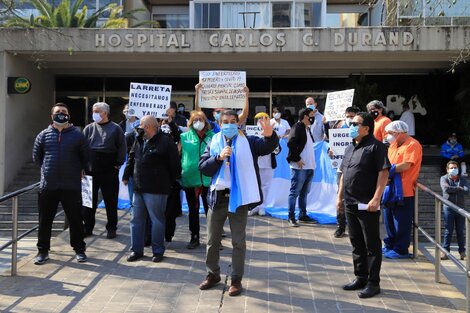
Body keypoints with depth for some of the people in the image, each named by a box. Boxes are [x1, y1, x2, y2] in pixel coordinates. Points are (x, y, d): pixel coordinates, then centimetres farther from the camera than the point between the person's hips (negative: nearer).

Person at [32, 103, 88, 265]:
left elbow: (85, 157, 8)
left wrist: (76, 171, 7)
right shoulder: (44, 135, 5)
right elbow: (36, 157, 15)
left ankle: (79, 249, 20)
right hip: (47, 186, 2)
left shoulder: (77, 135, 0)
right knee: (45, 220, 8)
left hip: (72, 186, -2)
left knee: (75, 219, 6)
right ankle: (43, 250, 22)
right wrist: (48, 169, 10)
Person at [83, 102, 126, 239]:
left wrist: (118, 164, -6)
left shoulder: (115, 128, 0)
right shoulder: (89, 128, 9)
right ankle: (88, 227, 19)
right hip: (90, 170, 3)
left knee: (111, 201, 5)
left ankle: (111, 228, 17)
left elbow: (122, 147, -1)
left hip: (109, 171, -3)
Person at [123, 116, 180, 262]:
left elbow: (175, 165, -8)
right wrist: (126, 176, 20)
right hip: (138, 188, 7)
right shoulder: (139, 141, 13)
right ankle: (136, 249, 22)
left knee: (157, 220, 2)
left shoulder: (165, 142, -11)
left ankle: (158, 251, 15)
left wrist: (169, 183, 0)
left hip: (156, 190, -7)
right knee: (137, 219, 11)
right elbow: (131, 159, 23)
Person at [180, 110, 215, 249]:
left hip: (208, 179, -1)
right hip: (190, 179, 1)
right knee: (193, 210, 11)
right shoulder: (184, 137, 4)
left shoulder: (212, 137, 2)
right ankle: (194, 238, 23)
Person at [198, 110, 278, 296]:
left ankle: (236, 279, 17)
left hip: (239, 197, -2)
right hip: (217, 197, 3)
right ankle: (213, 274, 31)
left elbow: (268, 147, -18)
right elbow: (203, 167, -3)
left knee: (238, 241, 6)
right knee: (212, 240, 13)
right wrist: (219, 157, -19)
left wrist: (270, 135, -40)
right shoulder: (214, 144, 6)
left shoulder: (248, 142, -1)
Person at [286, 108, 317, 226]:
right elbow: (291, 143, -19)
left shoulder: (307, 128, 19)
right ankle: (291, 217, 1)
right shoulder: (298, 127, -8)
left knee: (304, 192, 14)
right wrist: (297, 159, -18)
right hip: (299, 166, -9)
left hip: (309, 166, 9)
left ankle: (303, 214, 23)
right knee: (295, 192, -4)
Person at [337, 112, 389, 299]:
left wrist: (376, 198, -21)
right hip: (350, 204, 8)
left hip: (367, 205, -8)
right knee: (356, 243, 15)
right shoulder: (350, 148, 15)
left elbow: (383, 173, -16)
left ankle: (373, 283, 10)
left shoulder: (375, 146, -9)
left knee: (372, 245, 1)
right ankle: (360, 278, 27)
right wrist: (340, 196, 16)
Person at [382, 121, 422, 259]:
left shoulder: (412, 145, -12)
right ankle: (390, 246, 28)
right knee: (389, 220, 16)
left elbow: (406, 165, -22)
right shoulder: (394, 144, 15)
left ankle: (400, 250, 9)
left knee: (401, 223, 0)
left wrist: (388, 170, -13)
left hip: (404, 192, -9)